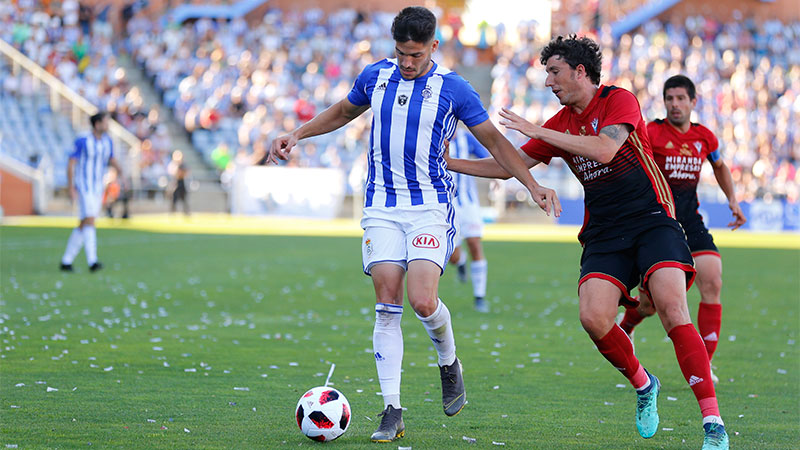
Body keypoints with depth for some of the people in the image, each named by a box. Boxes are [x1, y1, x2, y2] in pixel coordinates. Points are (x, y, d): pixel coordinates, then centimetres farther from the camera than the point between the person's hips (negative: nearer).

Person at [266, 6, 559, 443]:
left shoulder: (453, 89, -3)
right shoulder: (375, 76, 6)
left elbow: (494, 141, 2)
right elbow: (341, 113, 25)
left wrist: (534, 185, -5)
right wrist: (296, 134, 15)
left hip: (431, 206, -3)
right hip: (382, 207, 3)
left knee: (422, 300, -18)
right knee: (387, 305, -7)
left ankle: (449, 362, 15)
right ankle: (392, 411, -5)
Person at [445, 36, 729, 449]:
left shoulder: (619, 101, -6)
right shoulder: (559, 125, 12)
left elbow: (605, 150, -23)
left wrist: (536, 131, -20)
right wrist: (448, 163, 14)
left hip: (652, 221, -5)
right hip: (603, 235, 5)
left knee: (672, 307, -23)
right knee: (593, 318, -17)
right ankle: (643, 385, 12)